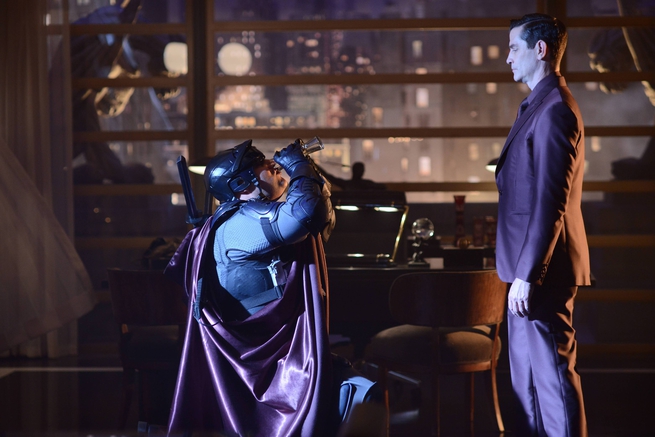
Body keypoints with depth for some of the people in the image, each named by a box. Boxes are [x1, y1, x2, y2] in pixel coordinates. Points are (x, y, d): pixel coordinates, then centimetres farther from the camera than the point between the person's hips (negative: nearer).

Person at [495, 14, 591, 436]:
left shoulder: (554, 110, -17)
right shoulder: (541, 104, 15)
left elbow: (550, 203, -22)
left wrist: (527, 276, -22)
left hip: (542, 267, -10)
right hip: (530, 265, 10)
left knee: (553, 373, -5)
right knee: (526, 371, 16)